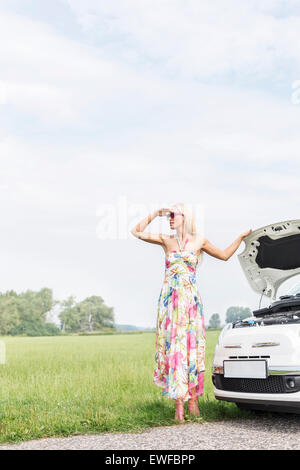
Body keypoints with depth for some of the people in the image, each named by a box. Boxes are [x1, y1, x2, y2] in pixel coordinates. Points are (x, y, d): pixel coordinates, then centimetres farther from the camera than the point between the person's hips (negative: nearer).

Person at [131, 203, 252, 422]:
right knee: (173, 348, -4)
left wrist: (241, 237, 14)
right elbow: (137, 232, 11)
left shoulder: (199, 240, 9)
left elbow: (225, 255, 20)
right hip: (169, 301, 1)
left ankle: (193, 401, 6)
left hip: (191, 300, 0)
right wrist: (155, 214, 10)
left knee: (192, 348, -2)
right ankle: (179, 404, -2)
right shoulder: (166, 240, 10)